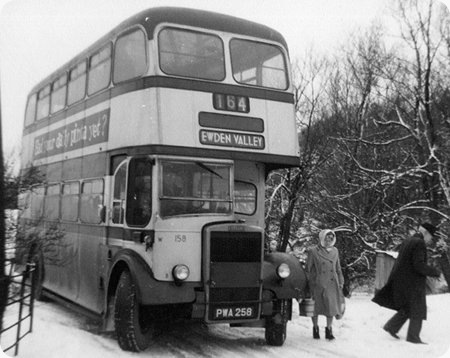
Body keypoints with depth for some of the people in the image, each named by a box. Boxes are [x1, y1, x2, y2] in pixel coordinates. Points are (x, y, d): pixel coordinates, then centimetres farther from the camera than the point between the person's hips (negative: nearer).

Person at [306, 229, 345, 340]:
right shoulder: (313, 252, -4)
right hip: (317, 284, -3)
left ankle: (329, 330, 16)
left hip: (331, 284, 4)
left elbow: (338, 268, 17)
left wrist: (341, 282, 10)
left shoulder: (335, 251, 9)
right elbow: (308, 269, -1)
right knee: (315, 308, 6)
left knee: (332, 306, 2)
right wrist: (307, 284, -5)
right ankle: (315, 329, 24)